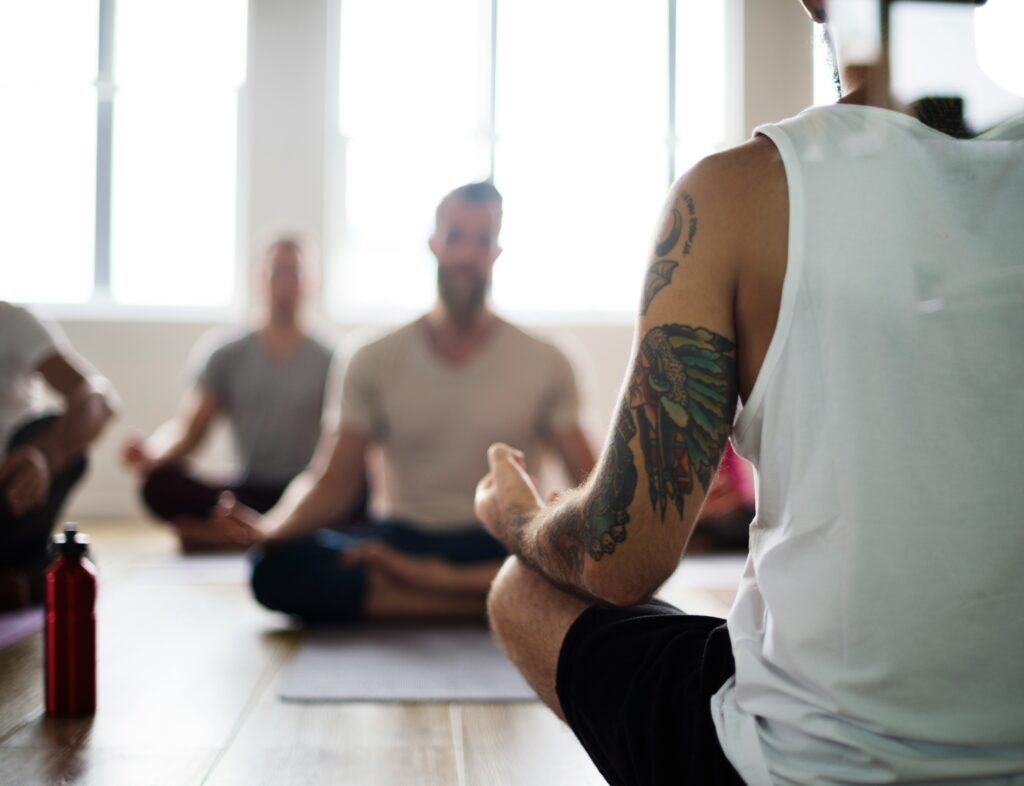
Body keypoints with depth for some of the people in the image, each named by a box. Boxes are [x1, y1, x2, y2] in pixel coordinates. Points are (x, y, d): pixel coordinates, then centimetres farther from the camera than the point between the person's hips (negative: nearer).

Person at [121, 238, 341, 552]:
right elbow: (188, 430, 2)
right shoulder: (229, 358, 9)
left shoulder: (329, 361, 5)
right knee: (160, 484, -24)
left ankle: (215, 532, -29)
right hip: (247, 491, 1)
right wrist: (152, 453, -20)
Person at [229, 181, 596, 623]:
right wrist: (269, 528, -20)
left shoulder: (544, 364, 4)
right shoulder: (375, 362, 5)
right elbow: (332, 483, 2)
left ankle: (414, 576, -25)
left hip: (503, 546, -1)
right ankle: (495, 597, -25)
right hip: (402, 534, 1)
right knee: (275, 568, -30)